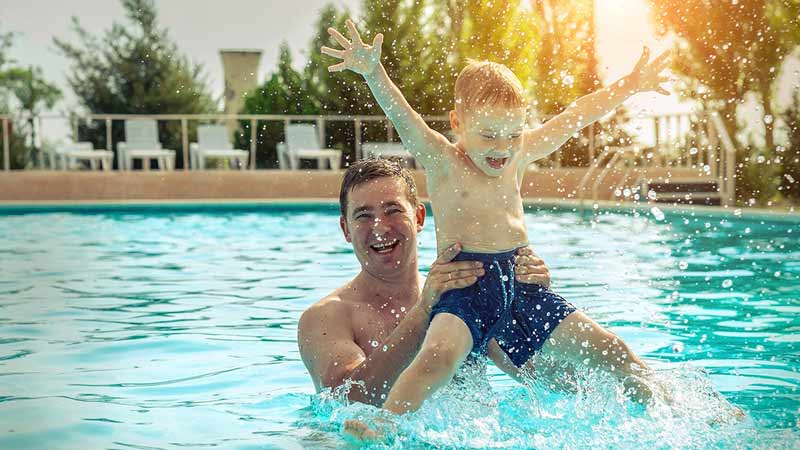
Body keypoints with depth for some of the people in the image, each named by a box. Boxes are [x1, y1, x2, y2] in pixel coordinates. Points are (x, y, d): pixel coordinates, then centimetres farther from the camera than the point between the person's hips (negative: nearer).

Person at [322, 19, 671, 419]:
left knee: (611, 351, 5)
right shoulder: (441, 161, -2)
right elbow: (402, 116, -20)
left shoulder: (520, 155, 12)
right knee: (437, 357, -34)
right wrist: (372, 72, -38)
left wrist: (631, 85, 28)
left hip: (521, 286, 5)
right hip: (464, 286, -5)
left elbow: (576, 116, 20)